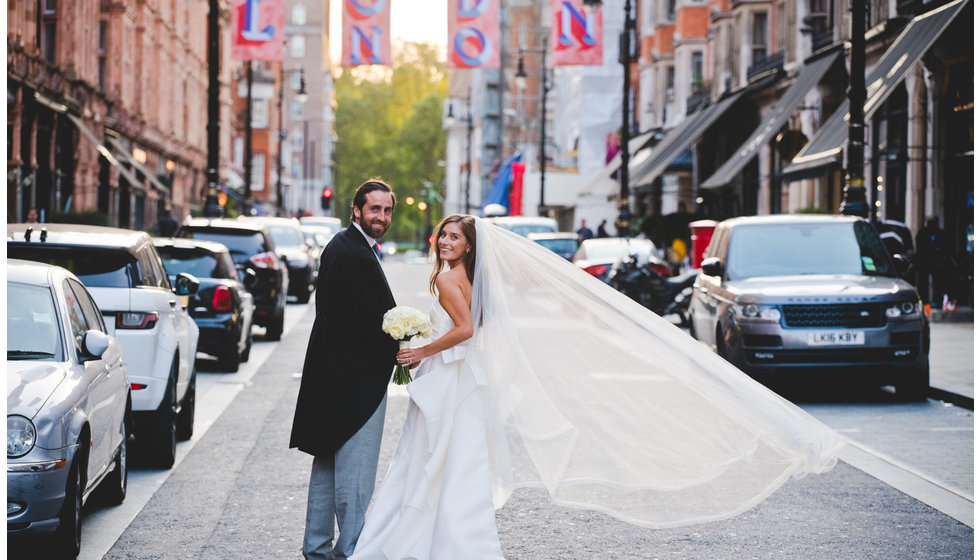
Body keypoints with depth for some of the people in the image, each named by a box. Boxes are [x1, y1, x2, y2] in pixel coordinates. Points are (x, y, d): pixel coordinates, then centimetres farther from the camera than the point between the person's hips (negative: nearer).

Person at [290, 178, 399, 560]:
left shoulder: (339, 246, 11)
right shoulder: (358, 257, -21)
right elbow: (381, 321, -21)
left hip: (332, 372, 11)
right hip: (358, 380, -11)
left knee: (328, 465, 17)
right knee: (355, 471, -2)